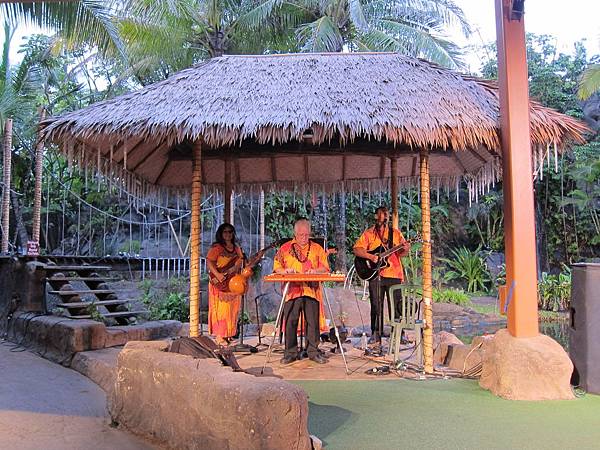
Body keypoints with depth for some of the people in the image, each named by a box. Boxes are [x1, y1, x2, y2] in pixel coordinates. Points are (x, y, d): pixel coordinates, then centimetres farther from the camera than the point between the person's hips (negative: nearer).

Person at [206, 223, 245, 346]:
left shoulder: (236, 248, 17)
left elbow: (240, 261, 15)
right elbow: (209, 262, -12)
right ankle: (219, 336, -5)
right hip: (221, 283, -6)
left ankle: (229, 335, 15)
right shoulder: (217, 247, -4)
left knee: (232, 309, 7)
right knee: (221, 308, -8)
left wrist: (235, 268, -7)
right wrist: (217, 275, -25)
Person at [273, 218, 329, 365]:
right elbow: (276, 267, 9)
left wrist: (315, 271, -11)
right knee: (290, 322, 0)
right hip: (292, 291, 0)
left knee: (313, 322, 2)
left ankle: (313, 351, 12)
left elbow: (325, 267, 9)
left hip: (311, 290, 1)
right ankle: (290, 352, 10)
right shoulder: (285, 248, 11)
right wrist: (285, 271, -11)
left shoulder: (317, 248, 13)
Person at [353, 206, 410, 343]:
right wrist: (371, 256, -15)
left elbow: (401, 253, 7)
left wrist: (405, 249, -15)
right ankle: (376, 334, 11)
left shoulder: (396, 233, 12)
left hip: (394, 274, 1)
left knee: (396, 305, 2)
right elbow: (356, 249, -3)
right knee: (376, 306, 3)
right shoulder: (368, 233, 6)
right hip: (375, 275, -1)